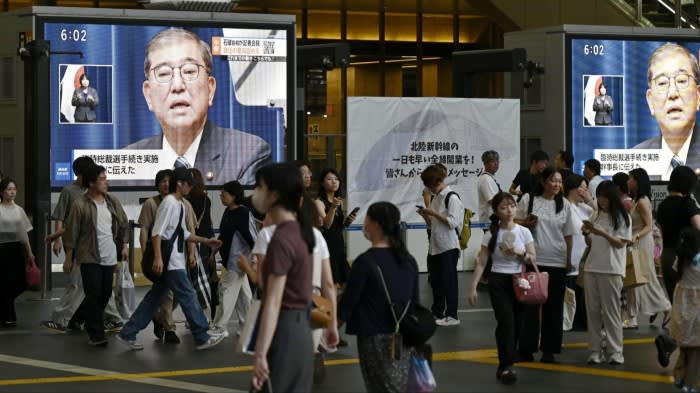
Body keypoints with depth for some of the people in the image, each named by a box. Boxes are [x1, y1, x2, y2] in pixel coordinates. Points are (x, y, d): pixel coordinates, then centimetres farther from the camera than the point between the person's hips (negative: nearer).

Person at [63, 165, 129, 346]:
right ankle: (96, 335, 0)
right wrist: (68, 258, -6)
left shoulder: (113, 201, 6)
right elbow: (71, 233, -7)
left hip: (109, 257, 6)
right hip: (89, 257, -6)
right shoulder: (80, 205, -10)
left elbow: (123, 224, 16)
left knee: (105, 295, 12)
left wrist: (124, 246, 9)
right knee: (94, 296, -6)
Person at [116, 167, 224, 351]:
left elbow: (183, 234, 24)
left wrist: (207, 241, 22)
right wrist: (158, 257, -28)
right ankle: (202, 338, 2)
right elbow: (157, 232, -20)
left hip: (175, 261, 10)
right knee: (188, 296, -4)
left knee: (155, 298, 10)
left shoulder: (180, 204, 16)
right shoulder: (169, 203, -14)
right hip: (170, 261, -10)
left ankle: (128, 334, 12)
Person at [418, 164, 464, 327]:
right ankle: (437, 313, 20)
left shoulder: (452, 198, -10)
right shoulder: (436, 198, 14)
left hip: (449, 247, -8)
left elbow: (453, 222, -18)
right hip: (435, 246, 8)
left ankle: (452, 316, 4)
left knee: (448, 281, -3)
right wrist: (425, 215, 1)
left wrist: (434, 213, -16)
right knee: (435, 280, 11)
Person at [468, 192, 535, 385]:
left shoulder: (524, 231, 1)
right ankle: (506, 366, -12)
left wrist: (520, 253, -17)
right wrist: (473, 288, -8)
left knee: (516, 323, 3)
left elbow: (532, 259, 3)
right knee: (506, 322, -16)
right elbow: (481, 263, -2)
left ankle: (504, 365, 17)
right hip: (498, 281, -2)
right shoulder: (491, 235, -3)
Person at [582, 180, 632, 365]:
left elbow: (620, 243, -7)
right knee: (592, 310, 3)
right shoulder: (596, 216, 13)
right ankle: (595, 350, 7)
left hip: (611, 269, -5)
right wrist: (587, 233, -4)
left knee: (611, 310, -3)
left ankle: (615, 351, 0)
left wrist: (601, 233, -18)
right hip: (592, 267, 5)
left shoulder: (622, 217, -1)